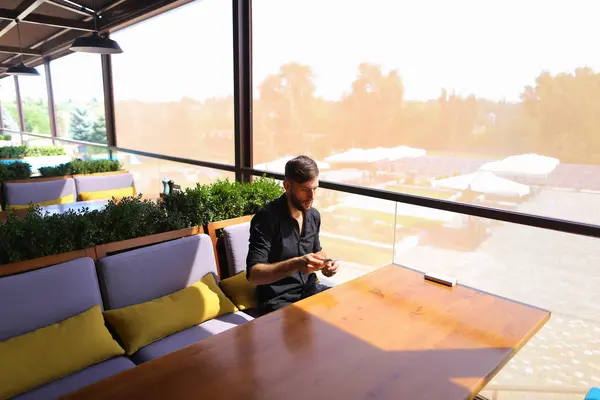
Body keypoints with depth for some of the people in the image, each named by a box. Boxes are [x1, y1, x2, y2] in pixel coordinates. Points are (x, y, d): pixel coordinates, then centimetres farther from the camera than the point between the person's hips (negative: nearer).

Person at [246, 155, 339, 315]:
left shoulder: (314, 215, 3)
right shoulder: (266, 218, -18)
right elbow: (253, 275, -22)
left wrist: (325, 264, -2)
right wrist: (295, 264, -34)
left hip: (310, 289, 7)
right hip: (277, 299, -7)